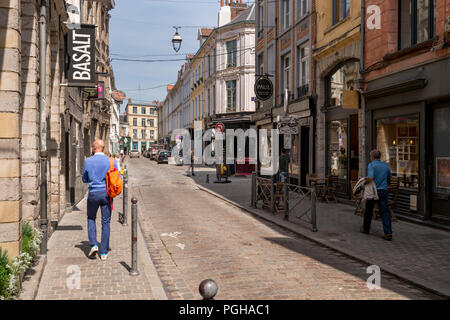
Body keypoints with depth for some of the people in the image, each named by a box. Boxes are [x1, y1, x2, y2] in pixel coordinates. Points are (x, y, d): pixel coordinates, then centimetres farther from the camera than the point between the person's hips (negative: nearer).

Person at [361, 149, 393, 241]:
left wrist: (364, 183, -5)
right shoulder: (386, 165, 9)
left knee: (368, 211, 14)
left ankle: (366, 229, 28)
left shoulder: (371, 165, -8)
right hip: (383, 191, 3)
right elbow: (389, 180, 18)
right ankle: (388, 233, -12)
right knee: (385, 212, -2)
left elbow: (370, 178, -22)